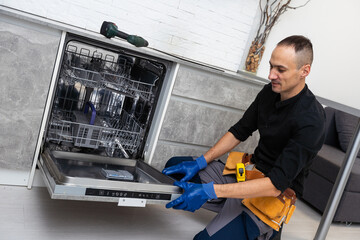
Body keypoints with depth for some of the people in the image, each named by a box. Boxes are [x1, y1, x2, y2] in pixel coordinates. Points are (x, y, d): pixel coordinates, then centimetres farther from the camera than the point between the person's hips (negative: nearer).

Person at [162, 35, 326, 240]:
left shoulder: (310, 121, -26)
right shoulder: (270, 92, -1)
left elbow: (276, 185, -29)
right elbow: (239, 131, 7)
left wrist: (210, 191, -34)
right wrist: (199, 163, -4)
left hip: (272, 197, -8)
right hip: (248, 172, 8)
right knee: (174, 166, 6)